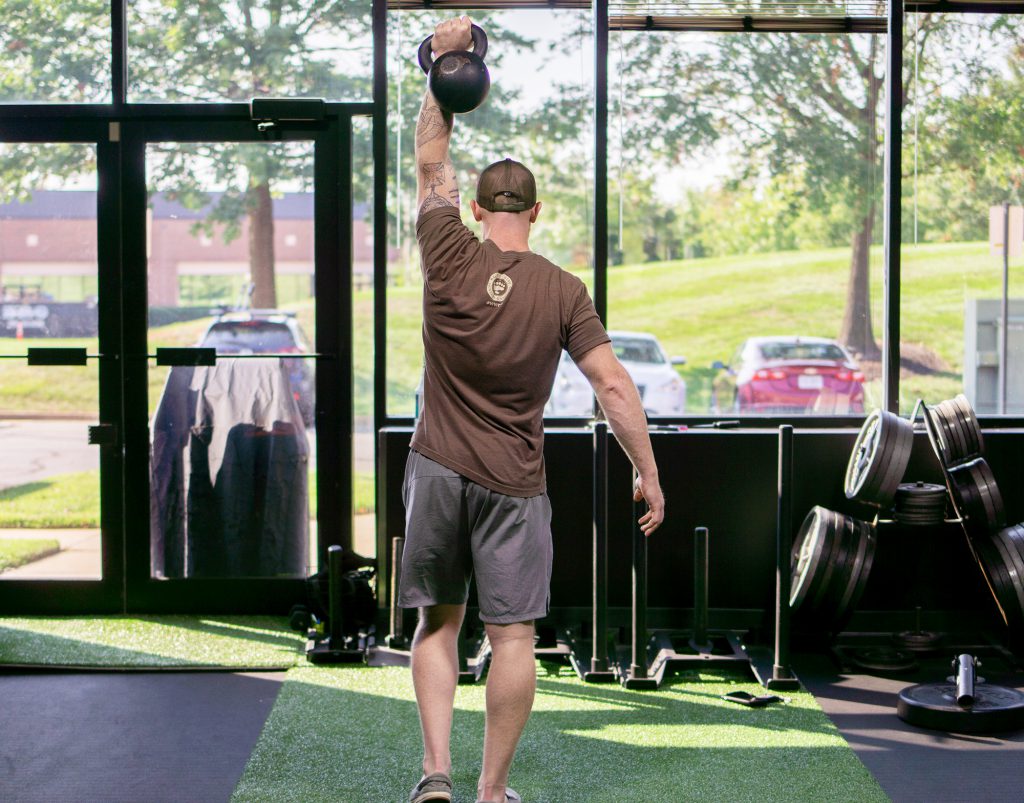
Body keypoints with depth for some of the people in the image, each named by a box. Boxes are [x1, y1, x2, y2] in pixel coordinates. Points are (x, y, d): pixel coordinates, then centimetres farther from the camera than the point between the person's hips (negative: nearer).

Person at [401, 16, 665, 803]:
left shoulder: (450, 259, -5)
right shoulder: (563, 291, -5)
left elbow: (432, 161, 10)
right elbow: (614, 386, -7)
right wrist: (649, 474, 1)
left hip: (440, 471, 1)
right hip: (514, 484, -1)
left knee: (438, 621, 15)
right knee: (513, 635, 6)